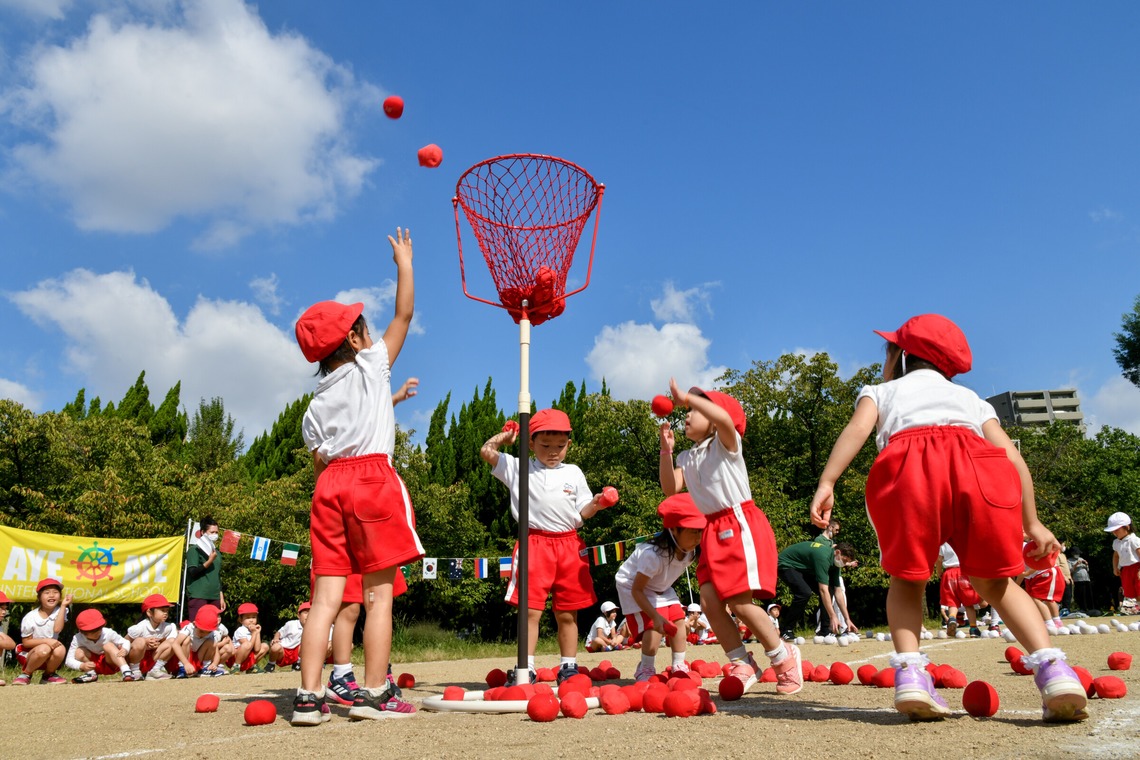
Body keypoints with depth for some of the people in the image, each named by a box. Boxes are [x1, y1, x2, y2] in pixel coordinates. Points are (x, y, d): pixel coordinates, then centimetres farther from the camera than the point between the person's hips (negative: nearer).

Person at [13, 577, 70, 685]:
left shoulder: (60, 611, -8)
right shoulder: (30, 618, -14)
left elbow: (57, 628, -26)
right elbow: (26, 642, -8)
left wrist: (63, 606, -28)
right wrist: (46, 641, -24)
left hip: (49, 657, 2)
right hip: (28, 654, -2)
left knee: (60, 649, -32)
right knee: (43, 649, -36)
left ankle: (48, 675, -2)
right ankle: (25, 674, -5)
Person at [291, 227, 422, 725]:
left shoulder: (315, 405, 19)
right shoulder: (372, 365, 6)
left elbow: (319, 461, 14)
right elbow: (404, 314, 11)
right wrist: (404, 262, 20)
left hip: (330, 484, 5)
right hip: (373, 478, -5)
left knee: (326, 595, 3)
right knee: (378, 592, -1)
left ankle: (308, 696, 1)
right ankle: (374, 694, 0)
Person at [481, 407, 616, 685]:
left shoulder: (573, 473, 14)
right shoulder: (517, 468, 10)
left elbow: (582, 512, 11)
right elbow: (486, 451, 5)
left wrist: (596, 504, -7)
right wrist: (506, 435, 4)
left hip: (569, 545, 2)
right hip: (534, 544, -2)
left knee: (567, 613, 8)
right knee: (530, 609, -5)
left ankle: (569, 667, 18)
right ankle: (526, 669, 1)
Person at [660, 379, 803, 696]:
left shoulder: (726, 443, -5)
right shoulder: (686, 458, 15)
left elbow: (724, 418, -29)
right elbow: (670, 488, 1)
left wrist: (686, 397, -26)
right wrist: (666, 450, -5)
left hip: (741, 524, -7)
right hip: (714, 531, 7)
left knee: (739, 602, -11)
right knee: (709, 601, -3)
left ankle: (784, 656, 11)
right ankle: (742, 664, 11)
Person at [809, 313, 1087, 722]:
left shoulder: (881, 391, 32)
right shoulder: (971, 398, 39)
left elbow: (858, 427, 9)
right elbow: (1013, 459, 25)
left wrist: (826, 482, -1)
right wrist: (1031, 523, 29)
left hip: (907, 466, -2)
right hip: (975, 467, 2)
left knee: (907, 580, 19)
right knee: (994, 581, 20)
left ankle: (909, 671, -2)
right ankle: (1052, 669, 0)